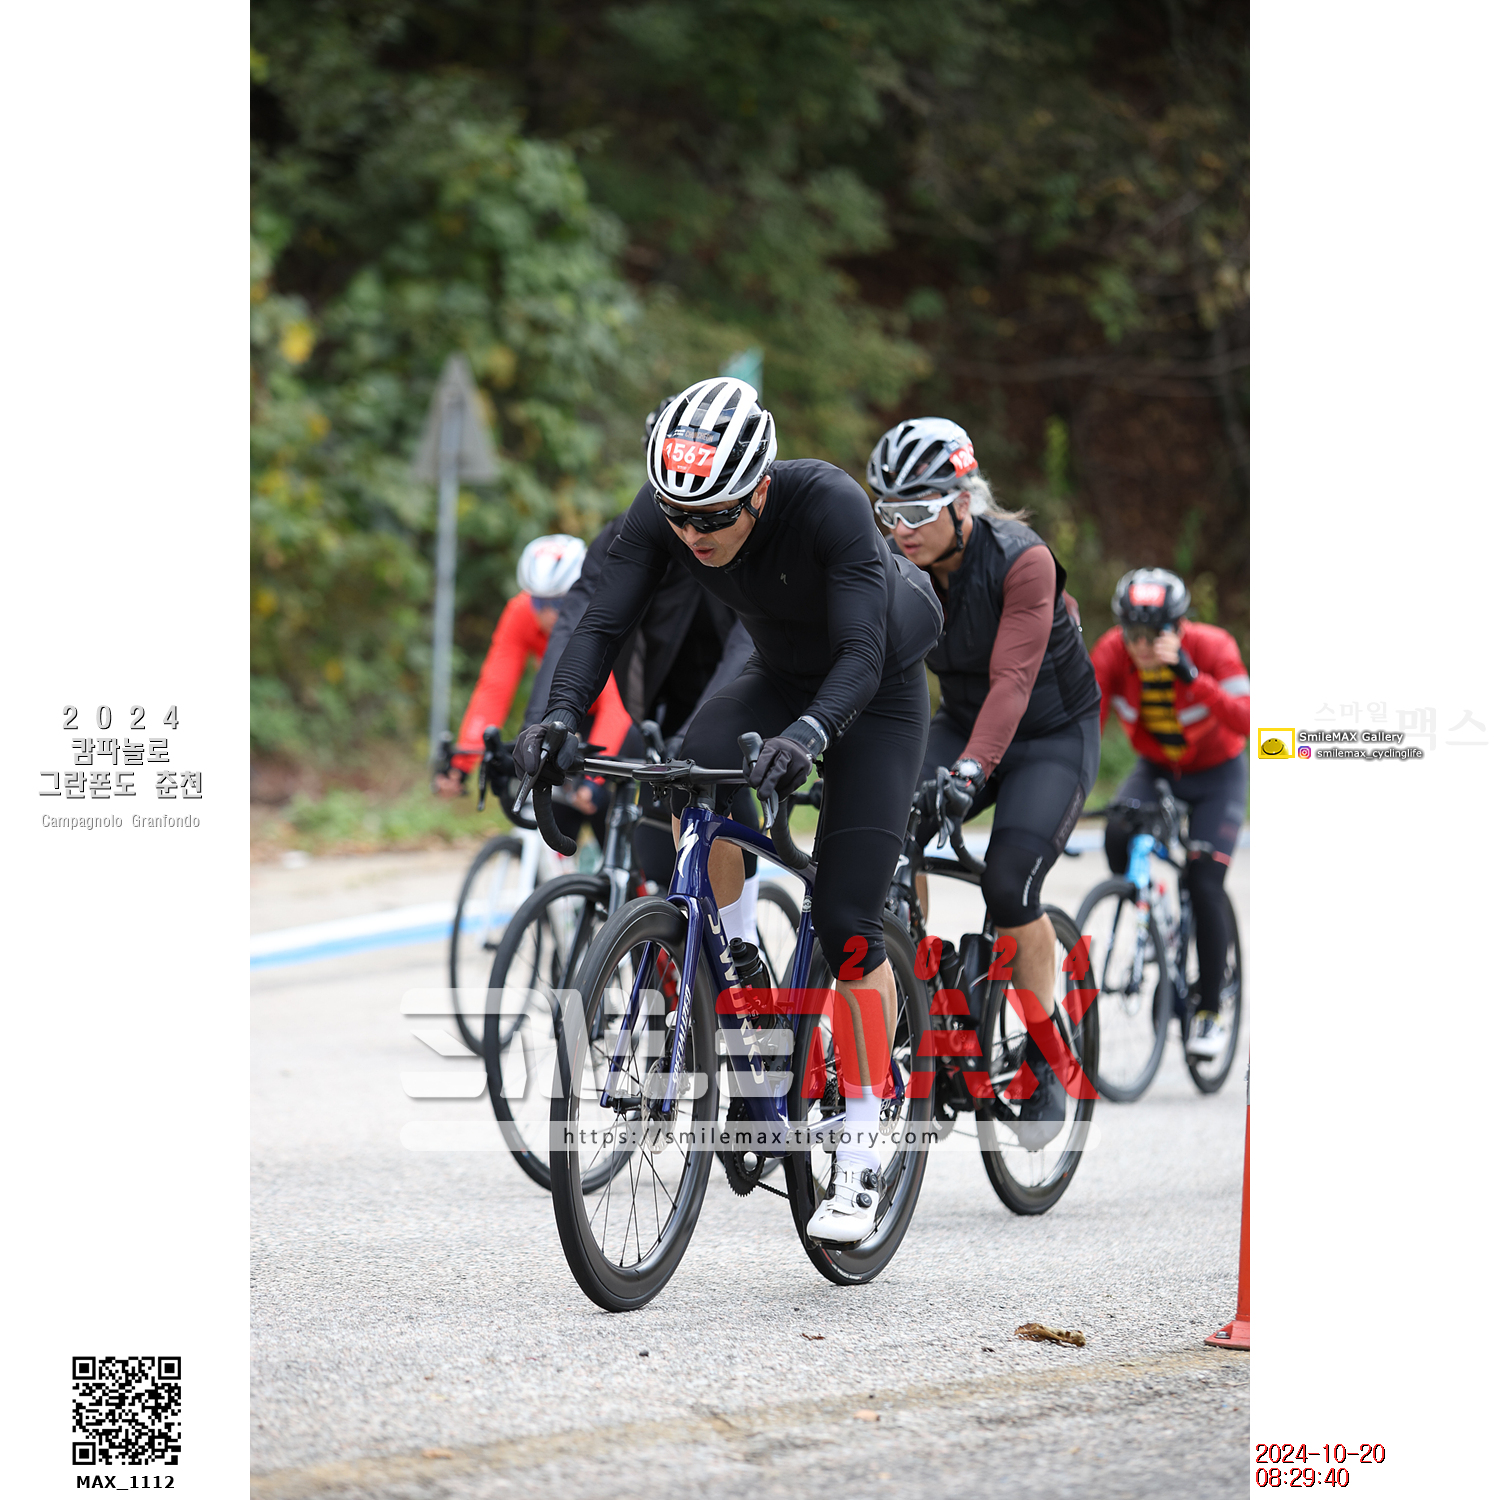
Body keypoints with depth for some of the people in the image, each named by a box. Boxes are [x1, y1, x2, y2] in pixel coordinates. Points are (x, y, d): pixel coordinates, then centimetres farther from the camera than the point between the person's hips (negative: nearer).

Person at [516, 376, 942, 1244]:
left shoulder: (830, 505, -36)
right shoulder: (662, 515, -23)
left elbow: (861, 654, -41)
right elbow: (604, 623, -24)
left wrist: (808, 734, -59)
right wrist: (562, 716, -42)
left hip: (879, 691, -5)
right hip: (779, 677, 5)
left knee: (846, 919, -13)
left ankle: (862, 1151, -3)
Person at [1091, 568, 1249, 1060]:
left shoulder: (1212, 648, -28)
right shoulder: (1113, 652, -21)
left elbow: (1246, 721, -41)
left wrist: (1190, 675, -51)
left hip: (1216, 772, -3)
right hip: (1155, 769, 3)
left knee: (1204, 885, -16)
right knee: (1118, 836, -27)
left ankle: (1209, 1013, -2)